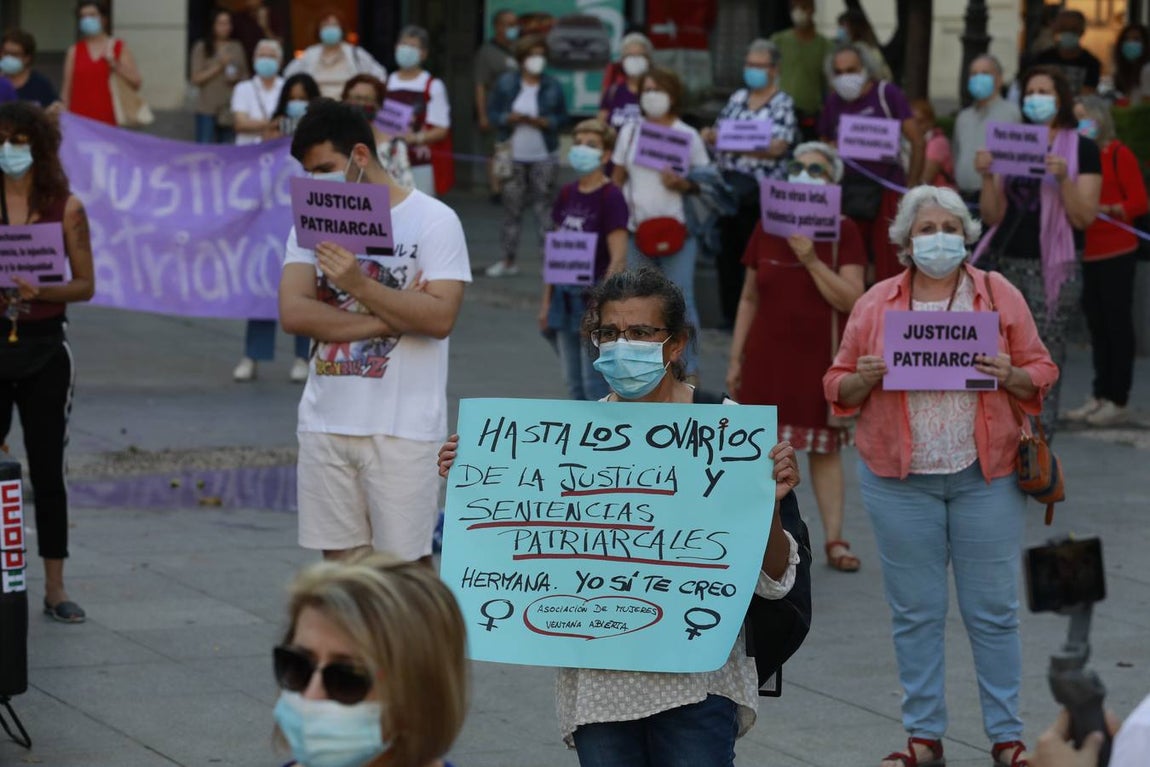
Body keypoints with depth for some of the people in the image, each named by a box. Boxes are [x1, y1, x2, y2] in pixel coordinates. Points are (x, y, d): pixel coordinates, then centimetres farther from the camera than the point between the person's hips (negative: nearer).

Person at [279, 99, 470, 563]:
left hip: (403, 429, -5)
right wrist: (391, 317, -12)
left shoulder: (433, 220, -3)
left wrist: (359, 285, -23)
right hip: (326, 423, 5)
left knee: (405, 567, -4)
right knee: (340, 561, 7)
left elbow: (440, 317, -15)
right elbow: (293, 313, -5)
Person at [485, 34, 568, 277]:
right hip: (514, 155, 2)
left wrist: (541, 122, -15)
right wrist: (511, 118, -15)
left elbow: (562, 118, 3)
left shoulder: (552, 87, -1)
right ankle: (508, 260, 17)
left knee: (544, 207, -4)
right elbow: (492, 113, 4)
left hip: (543, 157, -2)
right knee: (512, 207, 8)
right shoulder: (506, 83, 2)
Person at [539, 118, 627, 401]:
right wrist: (547, 301, 12)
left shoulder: (611, 197, -12)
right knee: (574, 382, 12)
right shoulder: (567, 194, 9)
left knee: (595, 384, -5)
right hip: (565, 296, 7)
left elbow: (618, 259, -16)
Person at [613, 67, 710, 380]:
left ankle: (689, 369, 3)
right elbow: (618, 178, 12)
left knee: (680, 300, -5)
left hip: (677, 232, -3)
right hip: (637, 230, 3)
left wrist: (682, 184, -20)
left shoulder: (688, 136, -1)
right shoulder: (629, 132, 8)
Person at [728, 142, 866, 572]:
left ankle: (834, 540, 7)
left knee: (824, 447, 3)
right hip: (769, 355, 2)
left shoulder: (843, 232, -2)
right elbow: (749, 298, 9)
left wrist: (812, 259, -19)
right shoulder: (767, 228, 5)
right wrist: (736, 357, 7)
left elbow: (851, 300, -11)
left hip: (821, 356, -2)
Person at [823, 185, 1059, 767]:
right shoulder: (875, 304, 5)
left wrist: (1009, 375, -15)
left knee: (993, 610, 3)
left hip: (987, 475, -1)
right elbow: (839, 389, 8)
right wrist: (864, 378, -13)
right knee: (915, 612, 5)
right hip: (900, 479, 1)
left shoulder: (1001, 296, 4)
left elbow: (1041, 373, 6)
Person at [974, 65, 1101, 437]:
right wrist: (987, 177, -7)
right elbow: (993, 216, 9)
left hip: (1053, 267, -4)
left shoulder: (1082, 149, 1)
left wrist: (1063, 178, -19)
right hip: (1006, 263, 4)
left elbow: (1084, 218, -6)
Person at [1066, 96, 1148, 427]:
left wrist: (1107, 210, -25)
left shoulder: (1119, 155, -7)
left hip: (1116, 253, -6)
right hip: (1086, 253, 6)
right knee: (1096, 324, 10)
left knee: (1117, 324, -2)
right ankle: (1100, 396, 17)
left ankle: (1118, 400, 1)